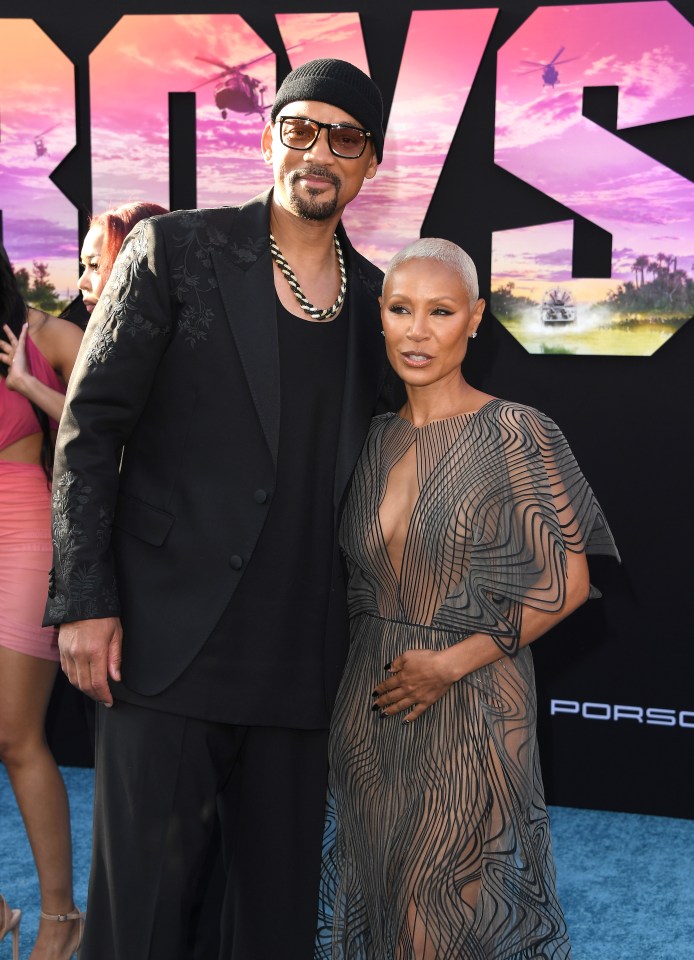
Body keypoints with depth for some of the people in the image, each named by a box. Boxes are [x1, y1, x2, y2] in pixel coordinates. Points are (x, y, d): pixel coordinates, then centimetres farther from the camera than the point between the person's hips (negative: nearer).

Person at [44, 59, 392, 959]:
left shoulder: (375, 297, 11)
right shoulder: (175, 251, -1)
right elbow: (92, 426, -3)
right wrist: (85, 601, -10)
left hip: (300, 657, 4)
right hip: (172, 640, -4)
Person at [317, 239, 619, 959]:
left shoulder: (517, 435, -11)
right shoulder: (376, 438, 6)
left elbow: (566, 584, -10)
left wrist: (453, 662, -15)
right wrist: (370, 654, 4)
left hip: (470, 710, -5)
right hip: (370, 707, 5)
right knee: (372, 896, 15)